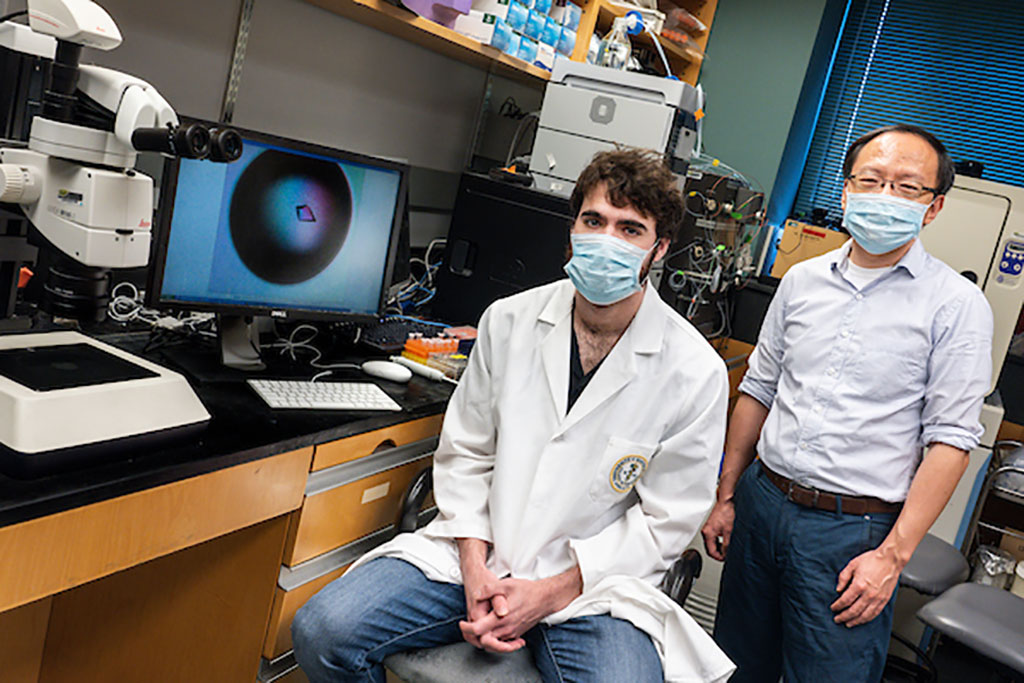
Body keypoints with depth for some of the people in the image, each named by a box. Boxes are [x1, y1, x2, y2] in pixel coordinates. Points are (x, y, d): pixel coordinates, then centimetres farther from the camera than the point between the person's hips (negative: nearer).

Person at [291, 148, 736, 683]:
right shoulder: (508, 320, 1)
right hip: (479, 553, 3)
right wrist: (475, 569, -7)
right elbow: (464, 453, 6)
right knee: (321, 631, -13)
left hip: (594, 582, -2)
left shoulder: (696, 372, -8)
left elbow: (666, 522, -4)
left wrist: (549, 593, -12)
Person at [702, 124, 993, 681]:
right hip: (762, 501, 4)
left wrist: (893, 555, -15)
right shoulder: (802, 280, 7)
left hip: (852, 530, -4)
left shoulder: (957, 305, -6)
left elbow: (950, 439, -9)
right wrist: (726, 496, 10)